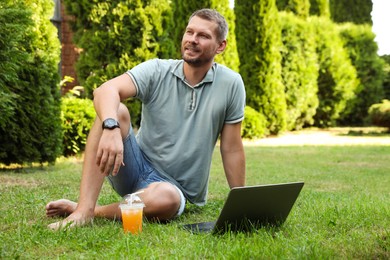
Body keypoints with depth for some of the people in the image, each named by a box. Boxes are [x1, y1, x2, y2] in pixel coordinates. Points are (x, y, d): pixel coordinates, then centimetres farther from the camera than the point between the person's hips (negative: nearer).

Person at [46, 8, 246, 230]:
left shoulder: (230, 84, -6)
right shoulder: (156, 71, -5)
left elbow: (232, 149, -2)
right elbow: (106, 90, -23)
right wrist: (111, 128, -44)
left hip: (173, 186, -1)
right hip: (137, 165, 2)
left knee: (165, 199, -39)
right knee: (116, 112, -26)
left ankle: (86, 210, -16)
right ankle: (83, 209, -31)